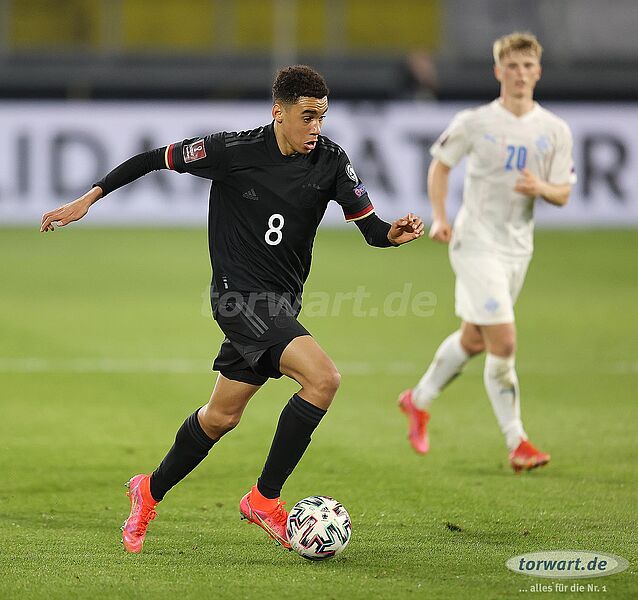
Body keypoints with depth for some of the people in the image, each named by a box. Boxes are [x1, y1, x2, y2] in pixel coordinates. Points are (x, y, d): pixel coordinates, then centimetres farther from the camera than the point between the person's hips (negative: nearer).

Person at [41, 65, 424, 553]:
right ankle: (265, 498, -13)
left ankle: (150, 493, 37)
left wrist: (393, 234, -25)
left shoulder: (330, 161, -3)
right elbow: (155, 159, -3)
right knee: (323, 377, -23)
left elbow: (369, 226, -2)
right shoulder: (235, 152, -13)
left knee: (222, 417, 14)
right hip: (239, 294, -6)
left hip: (280, 302, 6)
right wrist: (89, 198, -4)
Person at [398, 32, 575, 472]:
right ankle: (517, 443, -5)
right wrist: (440, 217, -5)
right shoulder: (475, 124, -7)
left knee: (473, 339, 18)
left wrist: (542, 188, -19)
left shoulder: (555, 131, 2)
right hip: (476, 244, -5)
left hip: (518, 249, 5)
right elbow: (441, 164, 7)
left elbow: (563, 194, 4)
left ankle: (419, 401, 41)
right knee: (504, 343, -13)